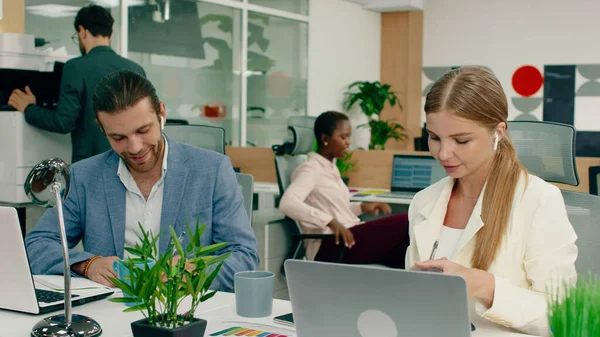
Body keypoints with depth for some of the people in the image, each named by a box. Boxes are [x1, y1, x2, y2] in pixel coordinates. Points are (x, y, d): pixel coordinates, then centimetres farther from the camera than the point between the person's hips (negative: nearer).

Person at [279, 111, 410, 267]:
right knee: (404, 223, -19)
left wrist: (362, 207, 10)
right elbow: (287, 204, -26)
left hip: (349, 237, 9)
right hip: (330, 246, -9)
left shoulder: (331, 168, 18)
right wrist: (330, 222, -32)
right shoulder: (311, 168, -9)